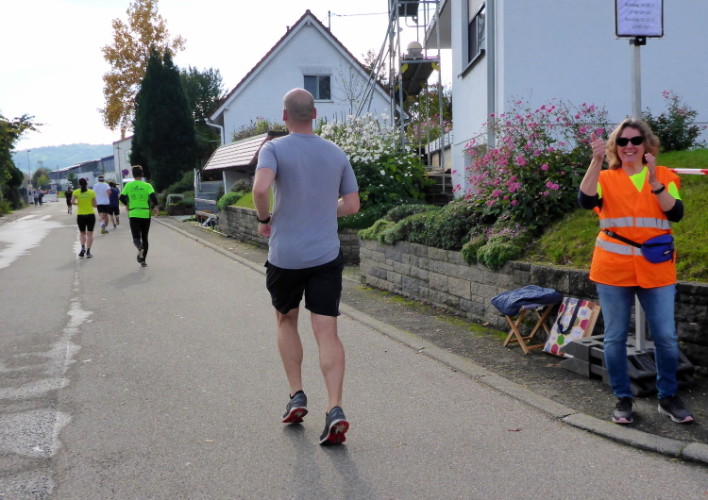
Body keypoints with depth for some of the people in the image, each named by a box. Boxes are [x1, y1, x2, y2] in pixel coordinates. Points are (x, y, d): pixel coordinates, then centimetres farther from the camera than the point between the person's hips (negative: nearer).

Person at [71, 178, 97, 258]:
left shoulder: (76, 192, -2)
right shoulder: (92, 193, -2)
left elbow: (72, 202, -15)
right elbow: (95, 205, -1)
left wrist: (77, 203, 5)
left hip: (80, 215, 1)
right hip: (90, 215, -1)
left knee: (82, 233, 17)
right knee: (90, 233, 4)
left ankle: (83, 247, -5)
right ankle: (88, 251, -2)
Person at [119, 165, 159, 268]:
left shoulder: (128, 185, 2)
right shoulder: (147, 185, -4)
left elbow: (122, 197, 4)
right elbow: (153, 196, -17)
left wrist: (127, 205, 22)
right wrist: (156, 206, -3)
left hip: (133, 214, 0)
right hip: (145, 214, 0)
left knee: (136, 236, 0)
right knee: (144, 237, 12)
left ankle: (139, 246, -36)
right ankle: (143, 260, 13)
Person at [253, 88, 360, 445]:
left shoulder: (274, 149, -6)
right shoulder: (336, 154, 6)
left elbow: (260, 189, -25)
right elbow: (352, 205, 8)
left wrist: (264, 219, -7)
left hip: (284, 256, -2)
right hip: (326, 256, 2)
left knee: (286, 322, 21)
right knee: (327, 334, 0)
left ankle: (297, 396, 18)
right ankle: (335, 409, -12)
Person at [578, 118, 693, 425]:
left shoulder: (664, 176, 6)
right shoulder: (606, 179, 4)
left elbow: (675, 213, -8)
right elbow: (586, 201, -17)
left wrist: (653, 180, -18)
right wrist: (596, 160, -24)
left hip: (656, 269, 1)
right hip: (613, 270, 0)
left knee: (666, 337, 2)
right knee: (615, 337, 5)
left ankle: (668, 398, 20)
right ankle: (623, 399, 18)